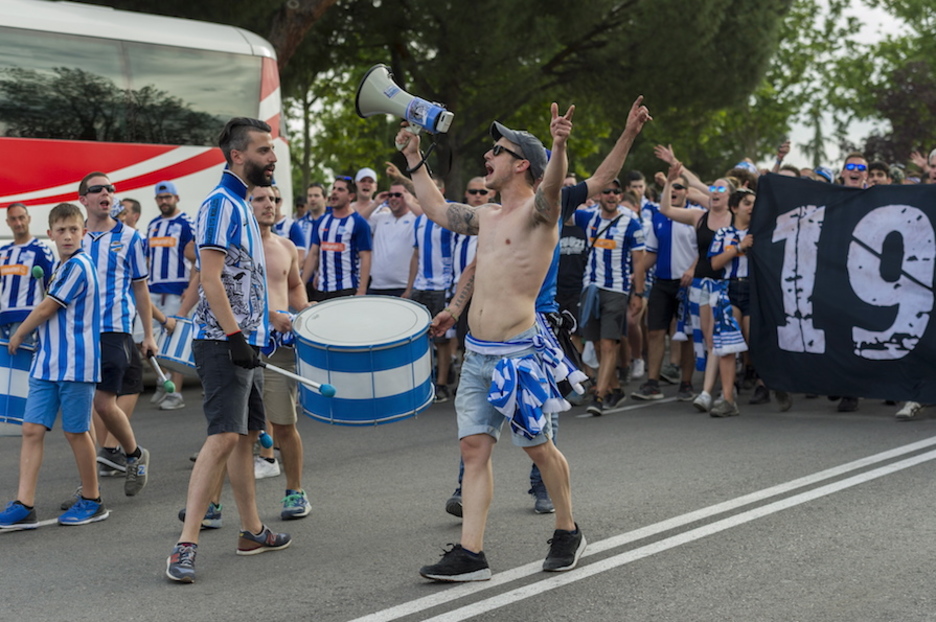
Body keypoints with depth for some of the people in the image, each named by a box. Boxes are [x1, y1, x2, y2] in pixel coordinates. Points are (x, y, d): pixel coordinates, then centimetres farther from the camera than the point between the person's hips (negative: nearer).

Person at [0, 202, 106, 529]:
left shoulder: (78, 266, -13)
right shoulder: (62, 267, 15)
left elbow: (46, 309, -10)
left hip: (75, 364, -8)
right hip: (46, 363, 8)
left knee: (76, 432, 2)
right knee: (32, 430, 1)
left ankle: (92, 501, 17)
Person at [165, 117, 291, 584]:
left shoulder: (240, 205, 18)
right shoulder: (221, 203, -11)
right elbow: (211, 279, -19)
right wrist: (234, 335, -22)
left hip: (244, 340, 10)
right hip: (225, 342, -10)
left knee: (246, 434, 14)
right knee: (224, 436, -16)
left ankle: (252, 531, 24)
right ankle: (186, 544, -17)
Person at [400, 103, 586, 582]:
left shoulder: (537, 212, -7)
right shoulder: (487, 217, 17)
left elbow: (552, 186, -30)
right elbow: (437, 209, 33)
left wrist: (558, 145, -49)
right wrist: (414, 159, 33)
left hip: (517, 352, -7)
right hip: (476, 354, 7)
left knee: (537, 446, 5)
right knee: (474, 448, 2)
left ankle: (567, 533, 24)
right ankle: (470, 554, 1)